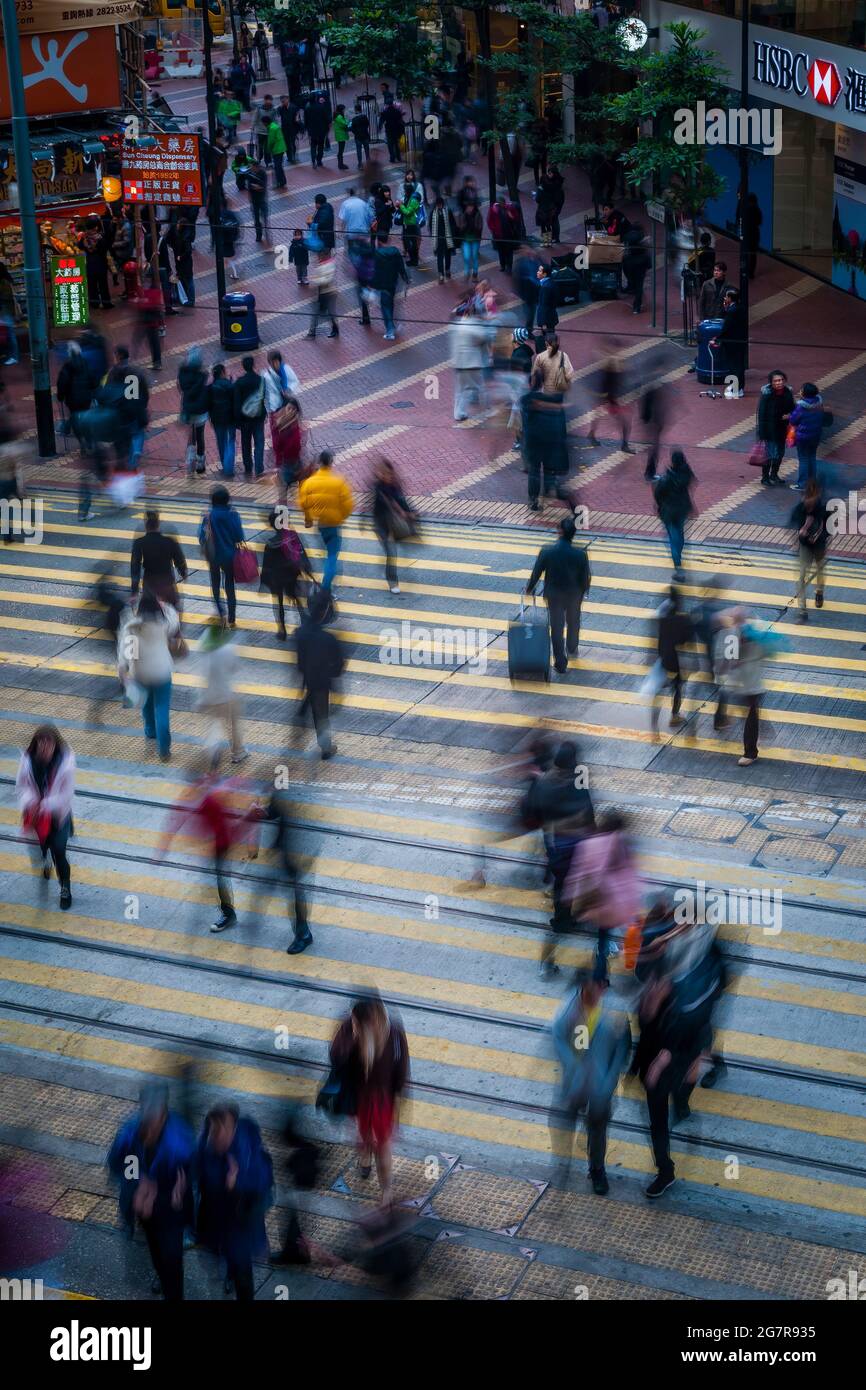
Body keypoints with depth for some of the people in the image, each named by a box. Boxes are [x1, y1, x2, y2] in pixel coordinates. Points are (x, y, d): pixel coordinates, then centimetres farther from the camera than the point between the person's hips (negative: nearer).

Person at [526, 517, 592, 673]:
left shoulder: (546, 551, -23)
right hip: (574, 595, 1)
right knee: (573, 622, 27)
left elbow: (536, 573, -10)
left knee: (557, 627, 13)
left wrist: (529, 589, 9)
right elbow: (586, 577, -11)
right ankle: (572, 648, 50)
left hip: (554, 595, -1)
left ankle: (561, 663, 18)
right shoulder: (581, 554, -23)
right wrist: (584, 591, 10)